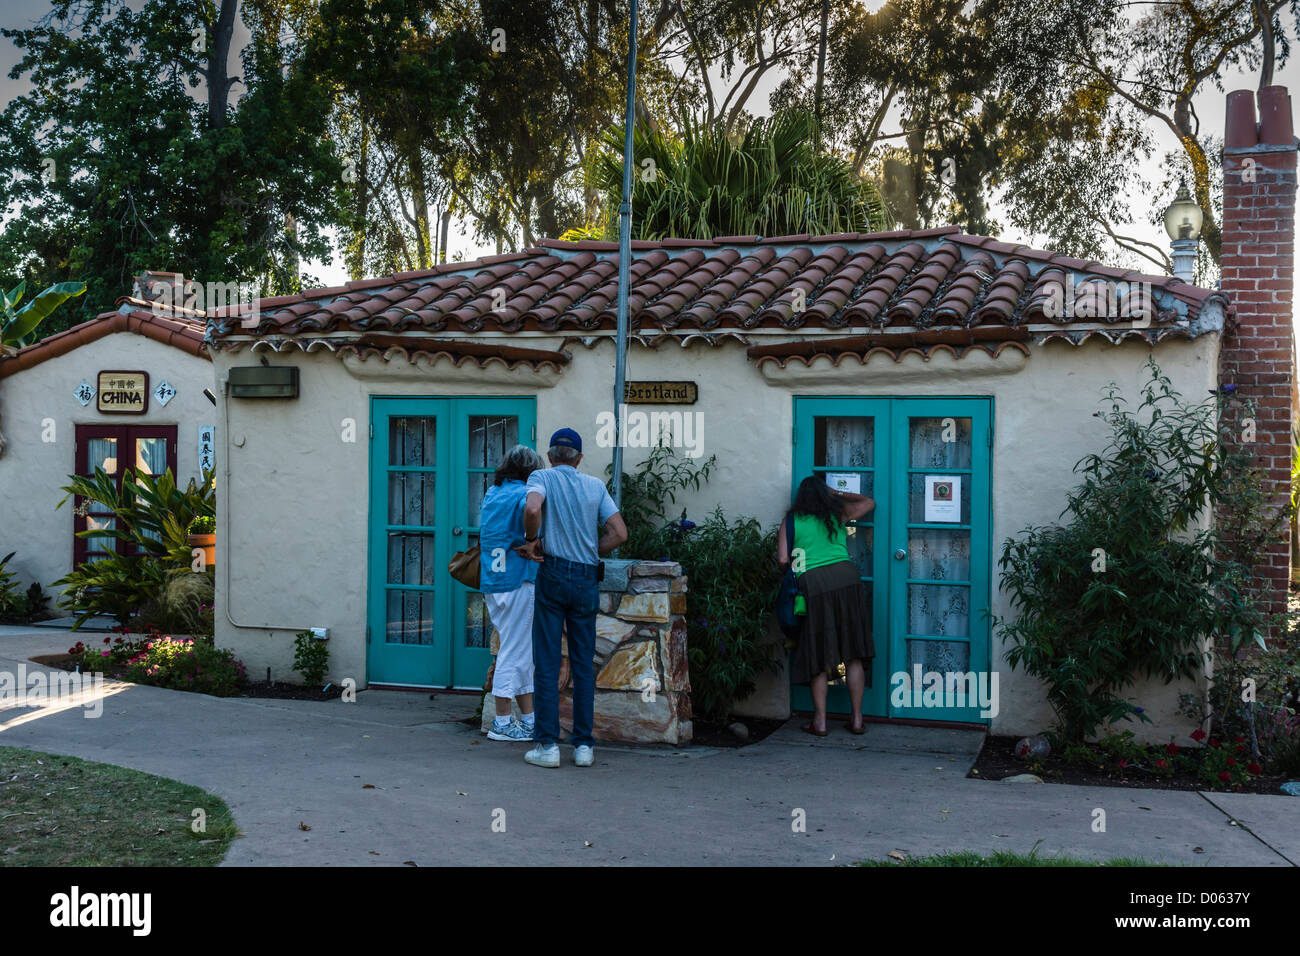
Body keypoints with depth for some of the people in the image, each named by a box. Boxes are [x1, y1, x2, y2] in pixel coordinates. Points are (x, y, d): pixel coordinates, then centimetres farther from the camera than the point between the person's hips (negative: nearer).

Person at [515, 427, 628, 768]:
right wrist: (588, 552, 12)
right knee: (584, 664, 7)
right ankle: (583, 745, 9)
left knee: (547, 663, 1)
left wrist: (532, 540, -4)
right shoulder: (595, 485, 10)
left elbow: (532, 508, -21)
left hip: (553, 574, -2)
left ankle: (548, 744, 0)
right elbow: (619, 533, 2)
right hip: (587, 579, 3)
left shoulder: (542, 477, 2)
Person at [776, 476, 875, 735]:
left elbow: (783, 559, 3)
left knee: (818, 655, 6)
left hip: (814, 584, -1)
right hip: (846, 577, 2)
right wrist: (837, 493, 36)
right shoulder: (838, 513, 15)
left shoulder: (791, 521, 10)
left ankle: (820, 721, 8)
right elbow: (869, 502, 32)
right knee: (854, 653, 8)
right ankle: (857, 718, 11)